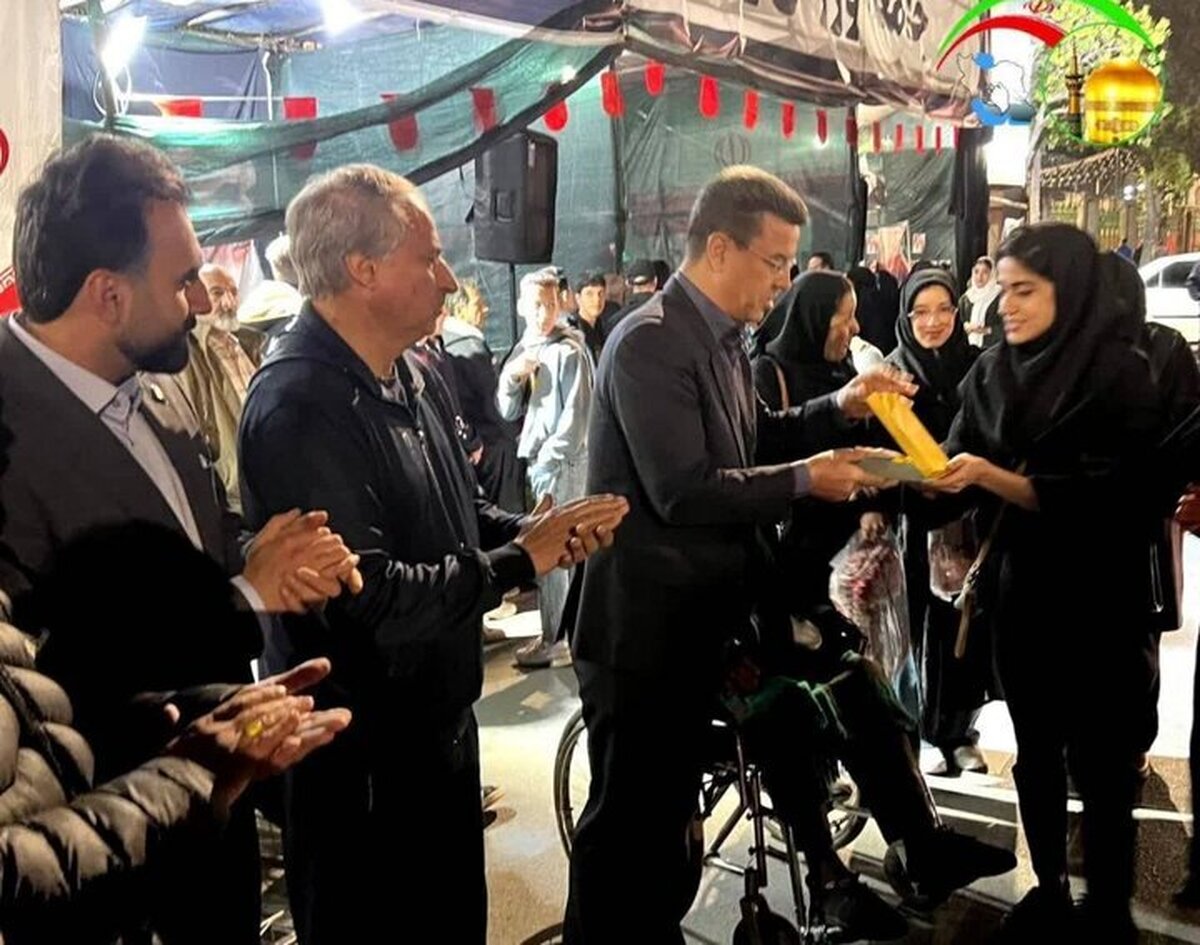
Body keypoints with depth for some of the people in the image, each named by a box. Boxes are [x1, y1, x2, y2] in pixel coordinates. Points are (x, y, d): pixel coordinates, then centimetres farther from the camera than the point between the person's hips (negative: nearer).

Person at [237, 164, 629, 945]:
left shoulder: (415, 376, 6)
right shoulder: (298, 409, -27)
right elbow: (366, 599, -31)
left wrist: (537, 530, -7)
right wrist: (519, 562, -20)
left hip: (441, 718, 9)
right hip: (360, 757, -9)